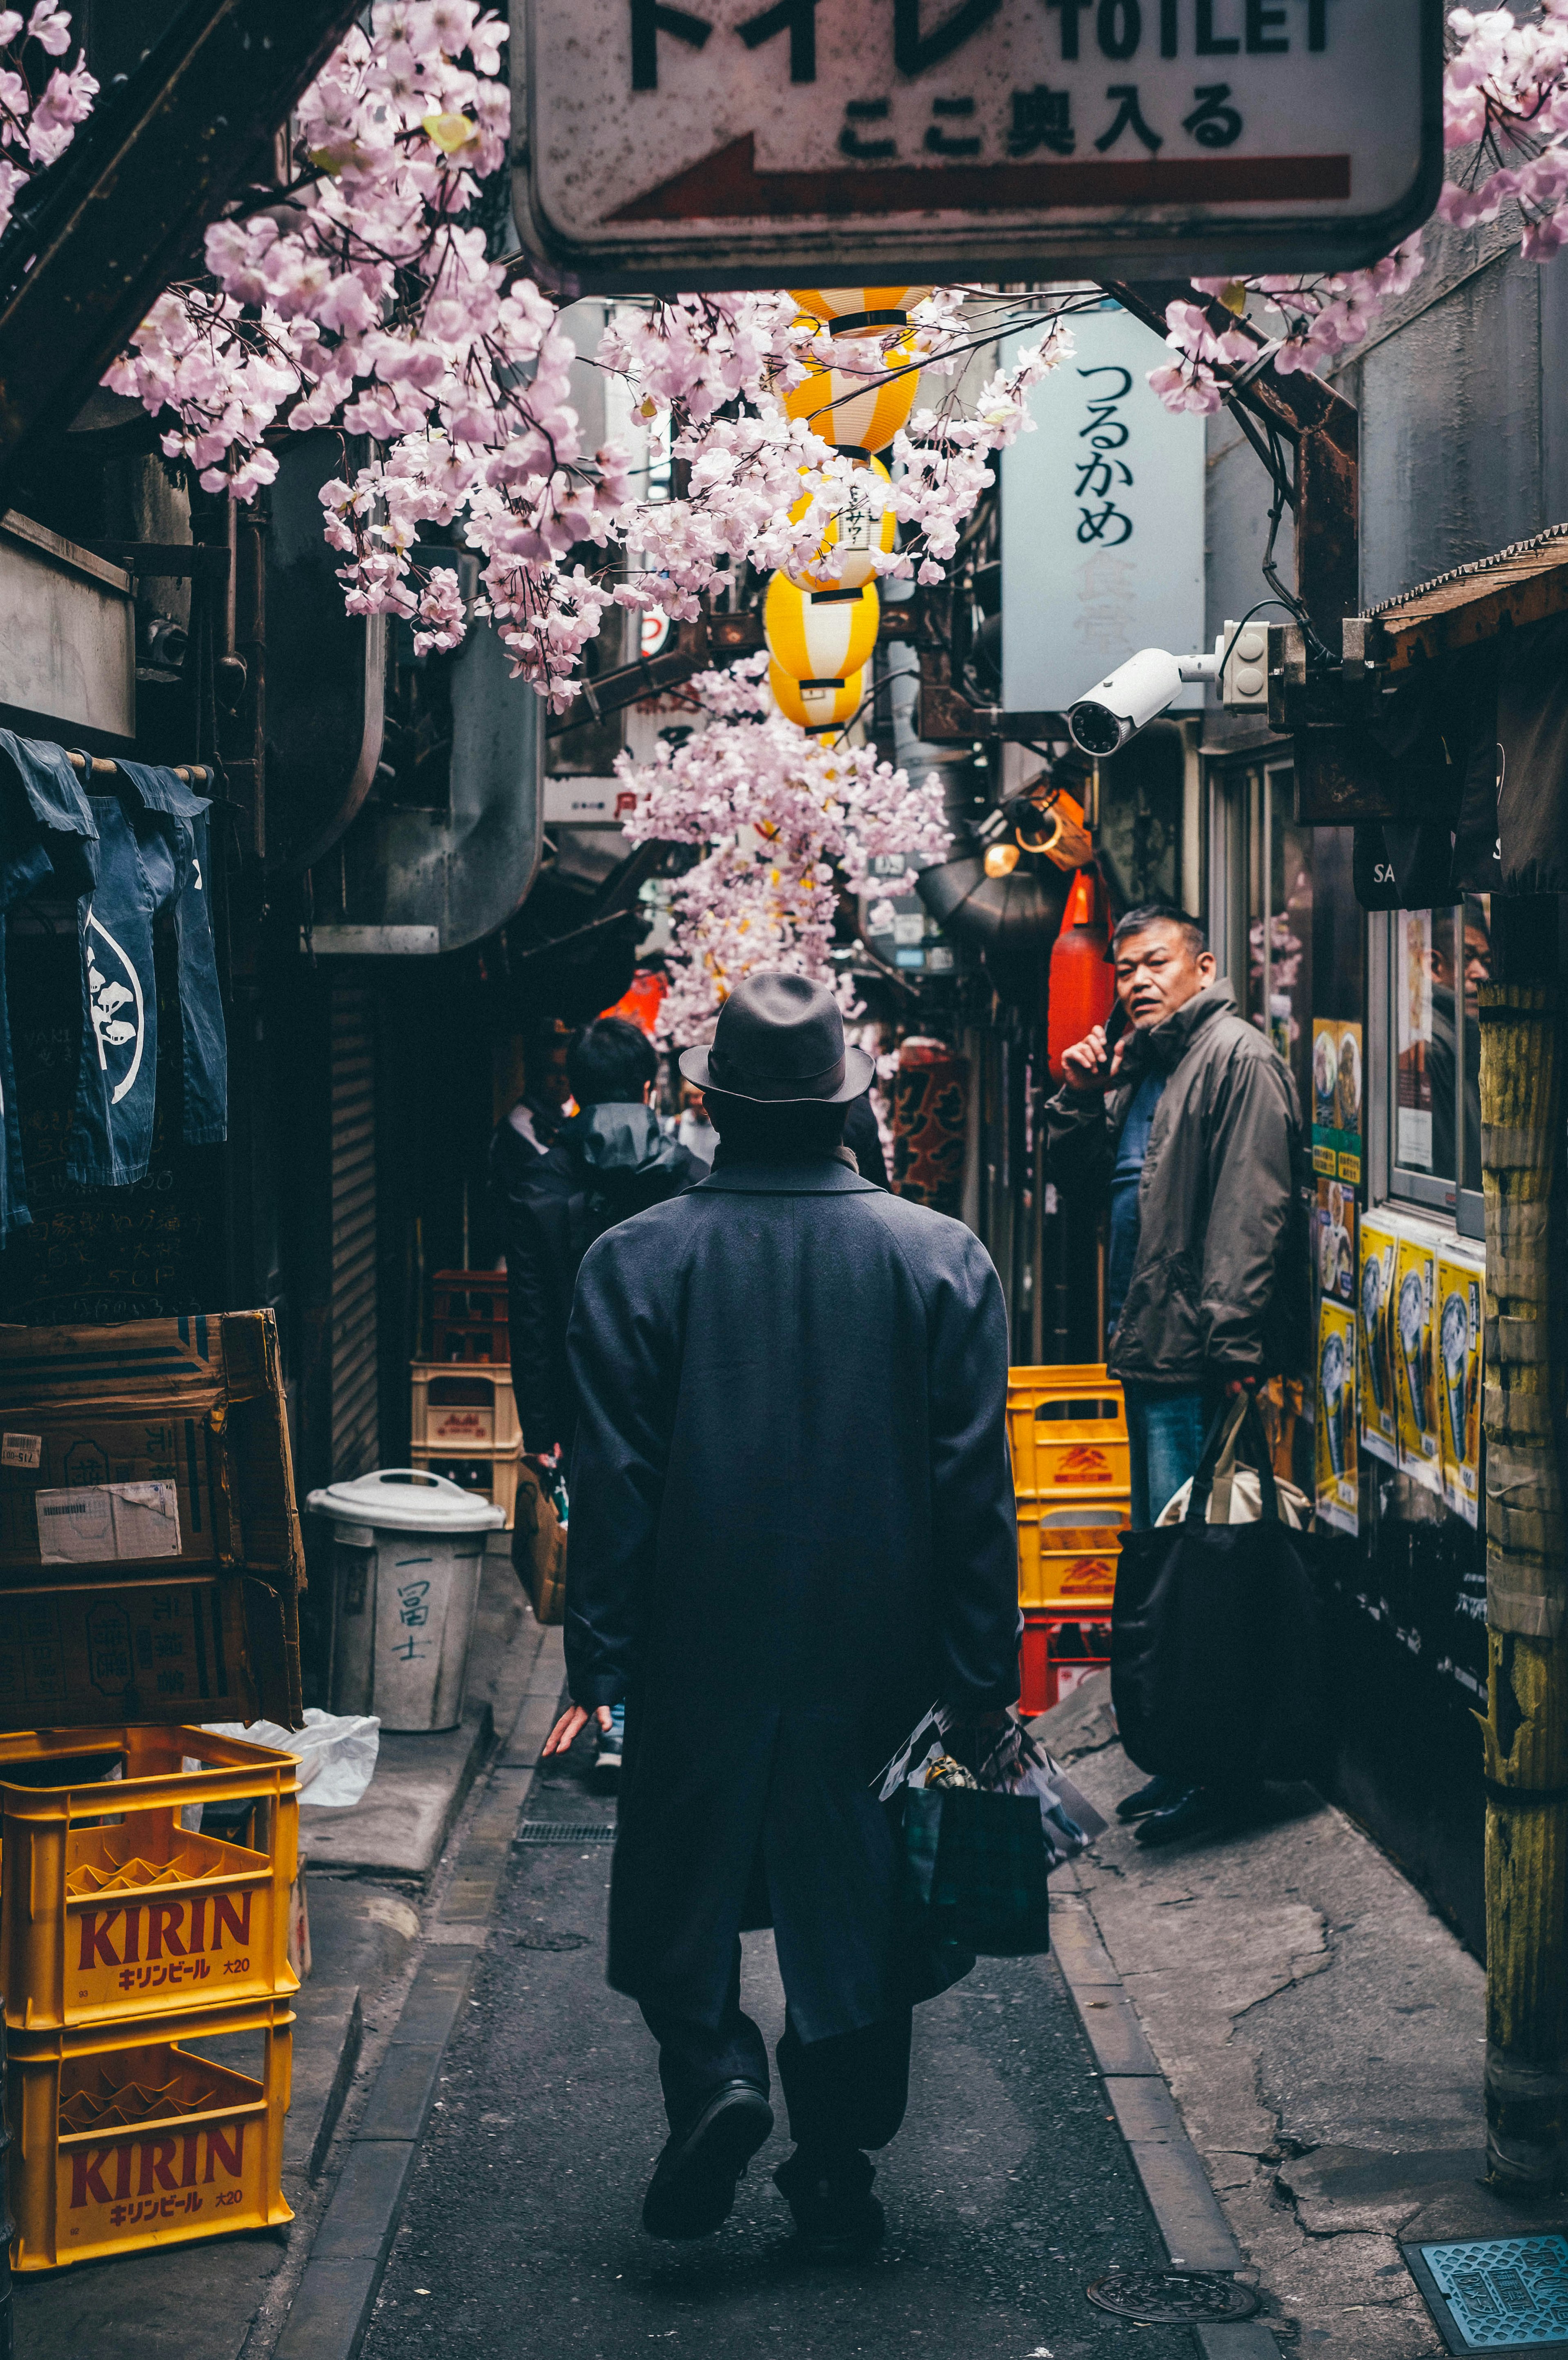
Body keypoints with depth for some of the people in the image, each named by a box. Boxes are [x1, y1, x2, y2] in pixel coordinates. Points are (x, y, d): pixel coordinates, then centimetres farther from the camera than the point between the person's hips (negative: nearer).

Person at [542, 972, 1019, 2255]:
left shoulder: (632, 1262, -9)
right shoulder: (946, 1259, -6)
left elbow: (613, 1490, -8)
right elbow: (978, 1492, -5)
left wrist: (598, 1673, -1)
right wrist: (985, 1682, 2)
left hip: (697, 1660, -1)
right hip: (876, 1657, 1)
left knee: (678, 1903, 18)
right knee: (852, 1906, 16)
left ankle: (713, 2066, -5)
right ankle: (837, 2173, 22)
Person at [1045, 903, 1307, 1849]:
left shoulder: (1236, 1055, -10)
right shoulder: (1134, 1063, 18)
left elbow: (1255, 1209, -18)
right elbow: (1077, 1179, 22)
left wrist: (1232, 1344, -23)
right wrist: (1081, 1097, 6)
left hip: (1199, 1353, -10)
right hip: (1149, 1346, 10)